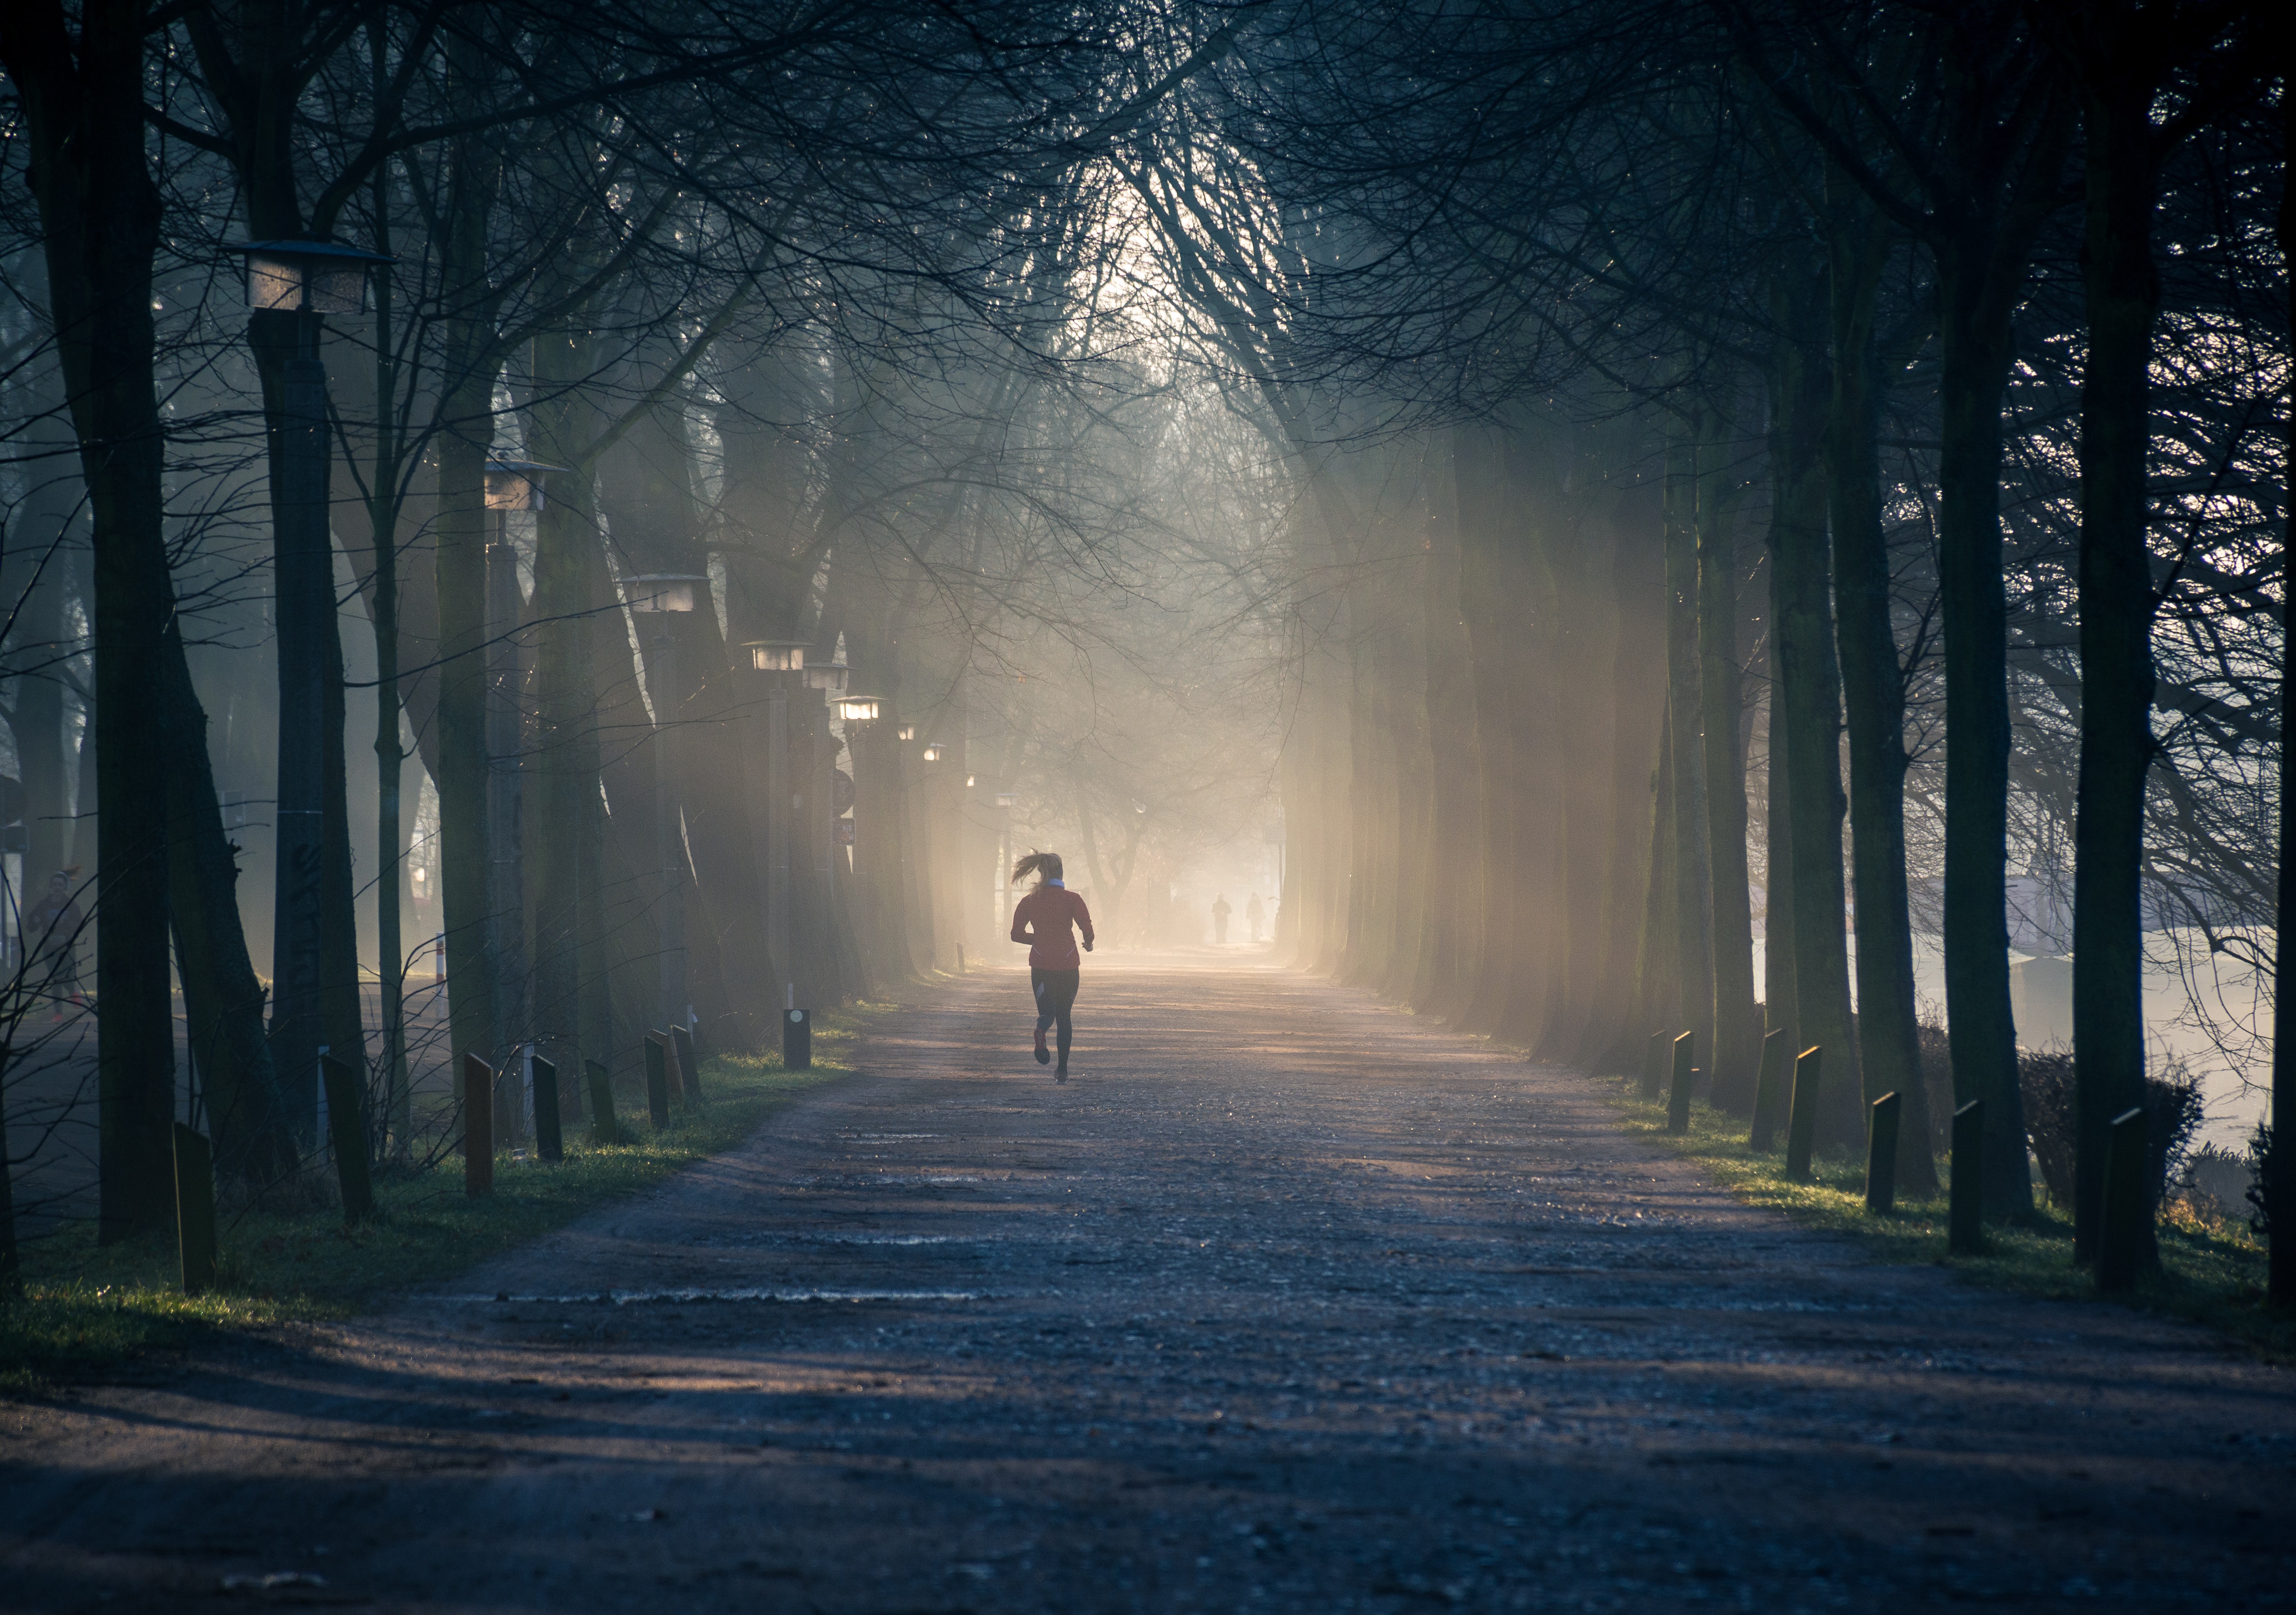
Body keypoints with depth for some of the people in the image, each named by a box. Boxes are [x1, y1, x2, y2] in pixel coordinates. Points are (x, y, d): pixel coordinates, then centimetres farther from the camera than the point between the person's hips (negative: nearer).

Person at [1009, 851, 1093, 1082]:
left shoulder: (1029, 900, 2)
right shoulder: (1072, 899, -6)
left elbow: (1017, 934, 4)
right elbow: (1087, 927, -15)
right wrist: (1089, 944, 7)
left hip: (1040, 965, 1)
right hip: (1068, 966, -1)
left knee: (1047, 1012, 7)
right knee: (1064, 1015, 14)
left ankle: (1041, 1032, -31)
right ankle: (1063, 1069, 9)